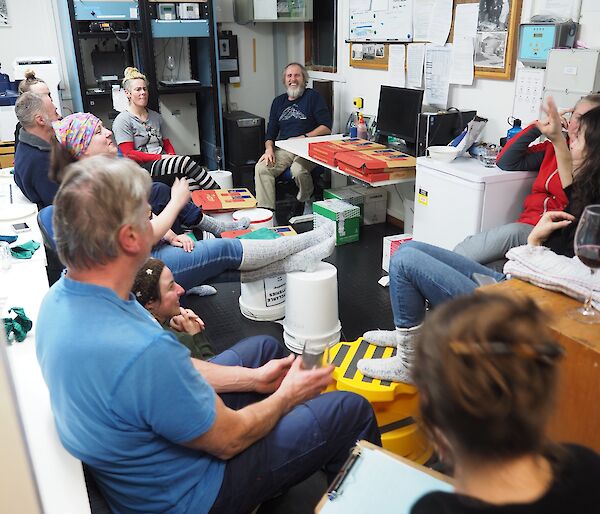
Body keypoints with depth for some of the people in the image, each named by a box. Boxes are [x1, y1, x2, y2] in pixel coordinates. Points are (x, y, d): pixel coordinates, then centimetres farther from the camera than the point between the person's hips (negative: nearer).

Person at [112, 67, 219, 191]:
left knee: (193, 185, -28)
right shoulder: (122, 120, 3)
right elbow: (129, 154, -6)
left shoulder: (155, 116, 23)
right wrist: (161, 157, -13)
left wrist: (172, 156, -1)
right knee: (186, 161, -29)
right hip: (143, 168, -6)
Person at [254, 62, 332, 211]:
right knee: (261, 168, -23)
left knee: (298, 170, -36)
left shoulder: (313, 96, 6)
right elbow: (271, 132, 18)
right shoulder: (278, 101, 21)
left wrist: (304, 137, -11)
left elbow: (326, 127, -2)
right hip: (283, 149, 5)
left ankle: (306, 204, -9)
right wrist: (269, 148, -3)